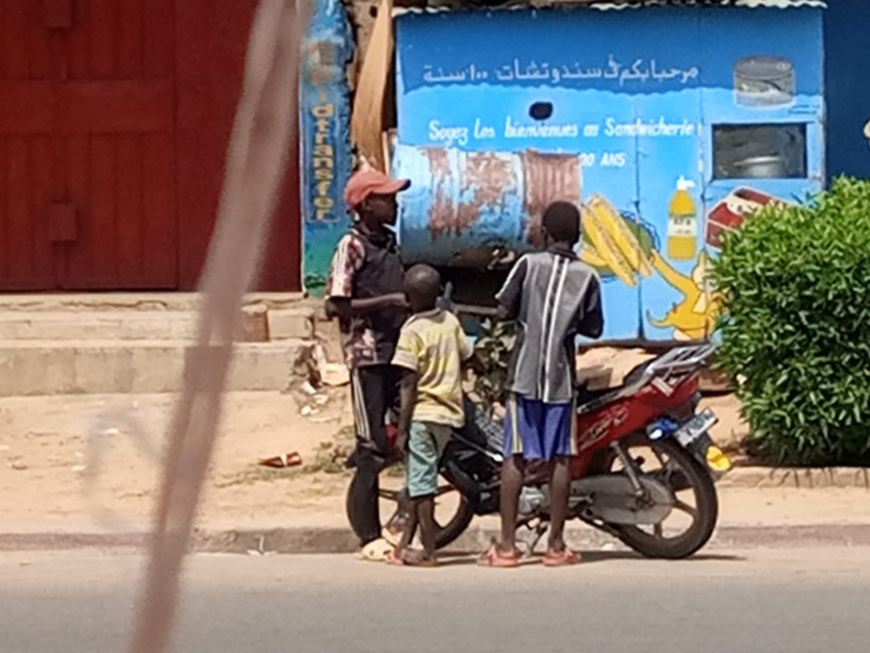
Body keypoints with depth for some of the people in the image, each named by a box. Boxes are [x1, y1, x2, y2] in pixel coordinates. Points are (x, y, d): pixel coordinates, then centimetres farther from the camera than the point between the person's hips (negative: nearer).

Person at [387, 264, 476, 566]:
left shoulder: (412, 331, -13)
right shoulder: (451, 322, 3)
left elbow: (409, 385, -14)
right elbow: (468, 358, 12)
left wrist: (402, 429, -11)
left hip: (422, 414, -7)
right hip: (449, 412, 7)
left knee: (421, 484, -2)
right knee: (419, 482, 14)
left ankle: (428, 551, -1)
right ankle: (405, 545, 17)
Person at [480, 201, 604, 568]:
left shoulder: (529, 264, -2)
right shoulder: (587, 277, 2)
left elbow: (503, 310, -4)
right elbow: (594, 329, 7)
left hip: (524, 374, -1)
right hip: (561, 377, 1)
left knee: (515, 455, 0)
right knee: (559, 458, 5)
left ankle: (506, 545, -2)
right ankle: (556, 545, 6)